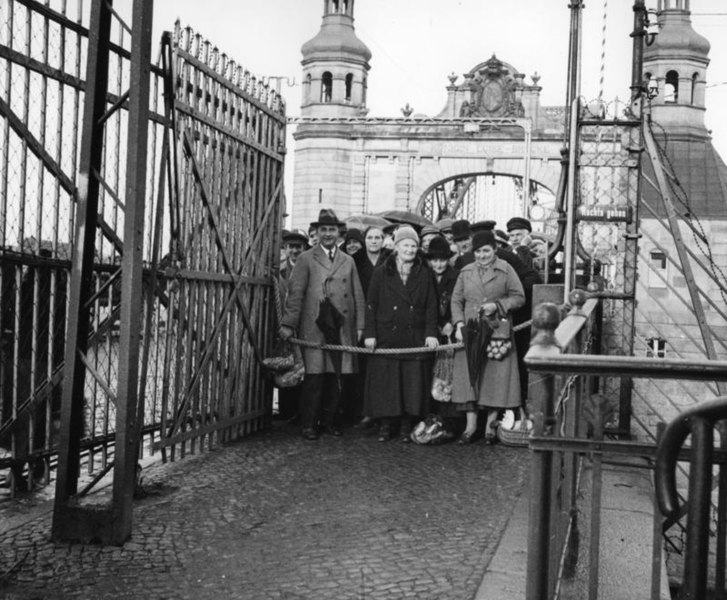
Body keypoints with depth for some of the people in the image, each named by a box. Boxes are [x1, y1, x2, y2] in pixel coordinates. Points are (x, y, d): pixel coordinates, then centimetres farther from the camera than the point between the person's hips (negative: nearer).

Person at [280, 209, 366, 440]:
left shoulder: (348, 261, 17)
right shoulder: (306, 259, 6)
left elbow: (358, 296, 15)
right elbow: (295, 293, 0)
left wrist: (360, 326, 7)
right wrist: (288, 324, -7)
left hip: (343, 329, 3)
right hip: (314, 328, -3)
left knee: (337, 376, 2)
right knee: (314, 376, -5)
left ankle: (329, 420, 15)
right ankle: (309, 424, 4)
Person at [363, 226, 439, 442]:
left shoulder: (424, 274, 8)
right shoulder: (381, 272, 4)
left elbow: (431, 306, 7)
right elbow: (371, 304, 3)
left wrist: (431, 333, -4)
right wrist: (370, 333, -4)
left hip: (414, 339, 1)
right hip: (386, 337, -1)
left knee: (413, 382, 0)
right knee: (385, 382, 0)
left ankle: (406, 425, 10)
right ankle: (385, 424, 9)